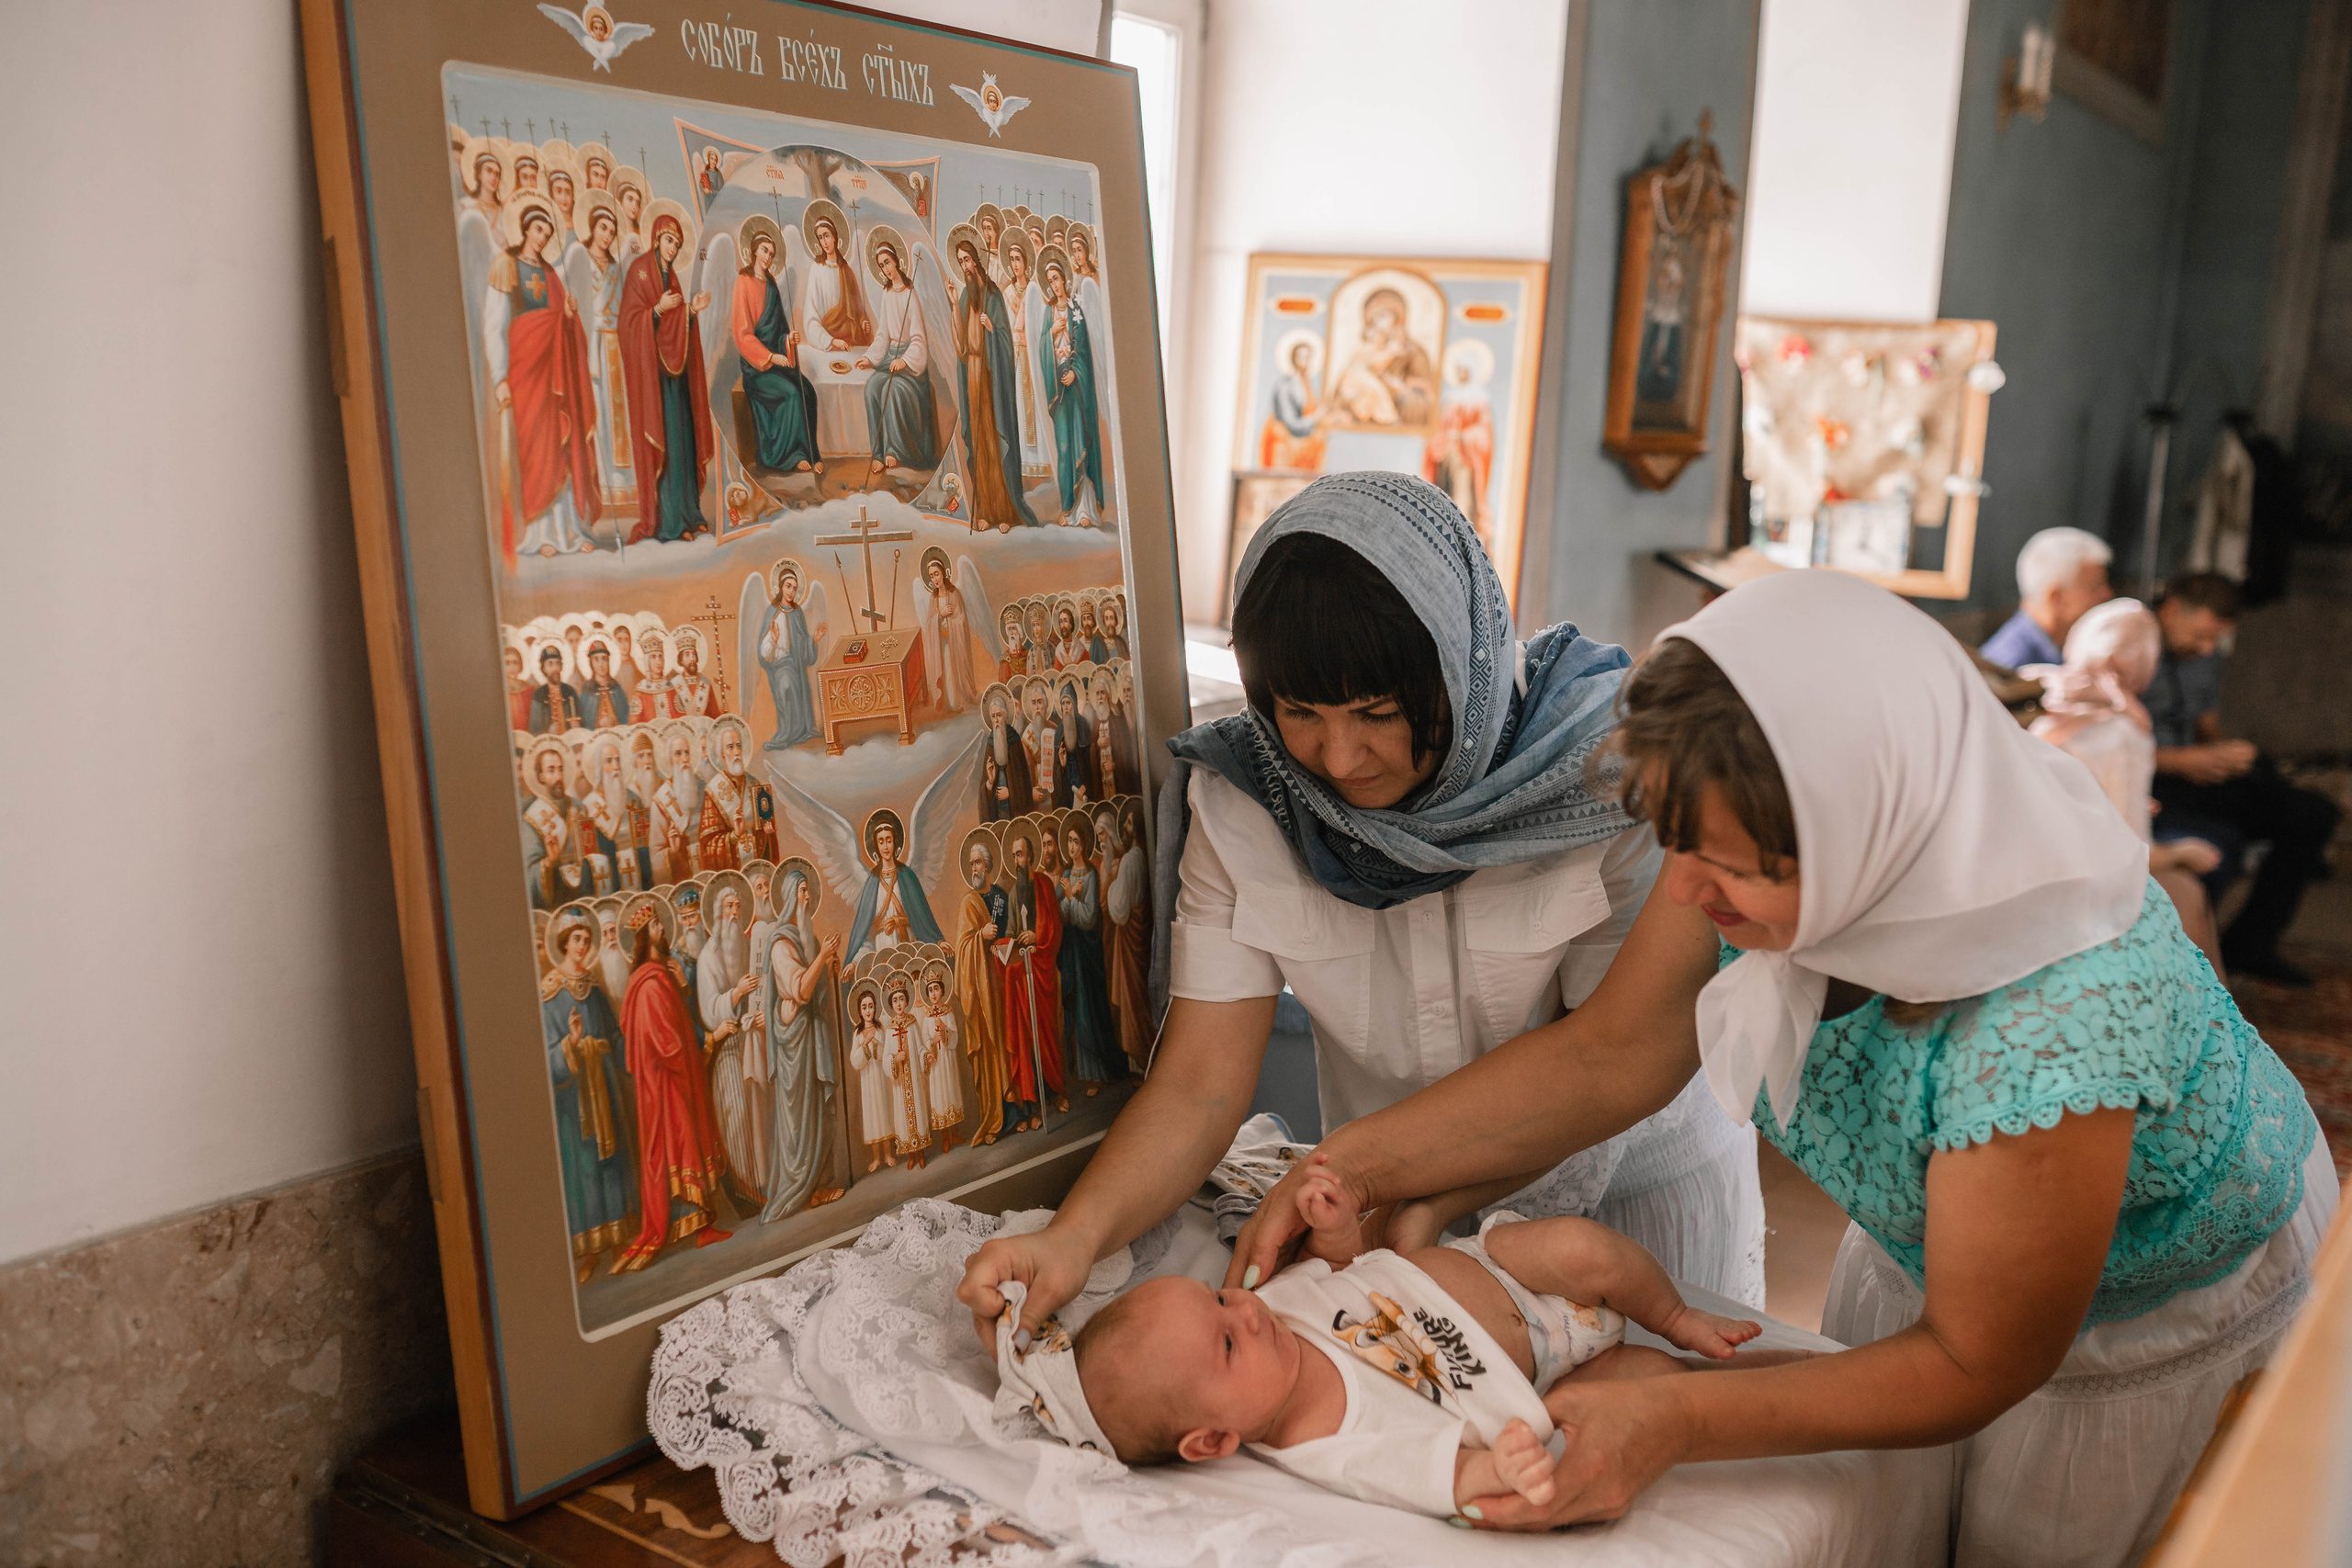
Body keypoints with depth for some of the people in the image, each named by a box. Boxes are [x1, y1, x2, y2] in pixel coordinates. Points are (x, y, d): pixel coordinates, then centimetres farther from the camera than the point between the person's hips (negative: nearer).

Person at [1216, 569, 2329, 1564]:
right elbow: (1605, 1056, -15)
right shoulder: (1771, 845, -29)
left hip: (2165, 1311, -5)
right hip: (1930, 1240, 5)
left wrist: (1674, 1424, -37)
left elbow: (1972, 1366, -29)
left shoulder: (2050, 1030, -45)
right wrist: (1350, 1168, -23)